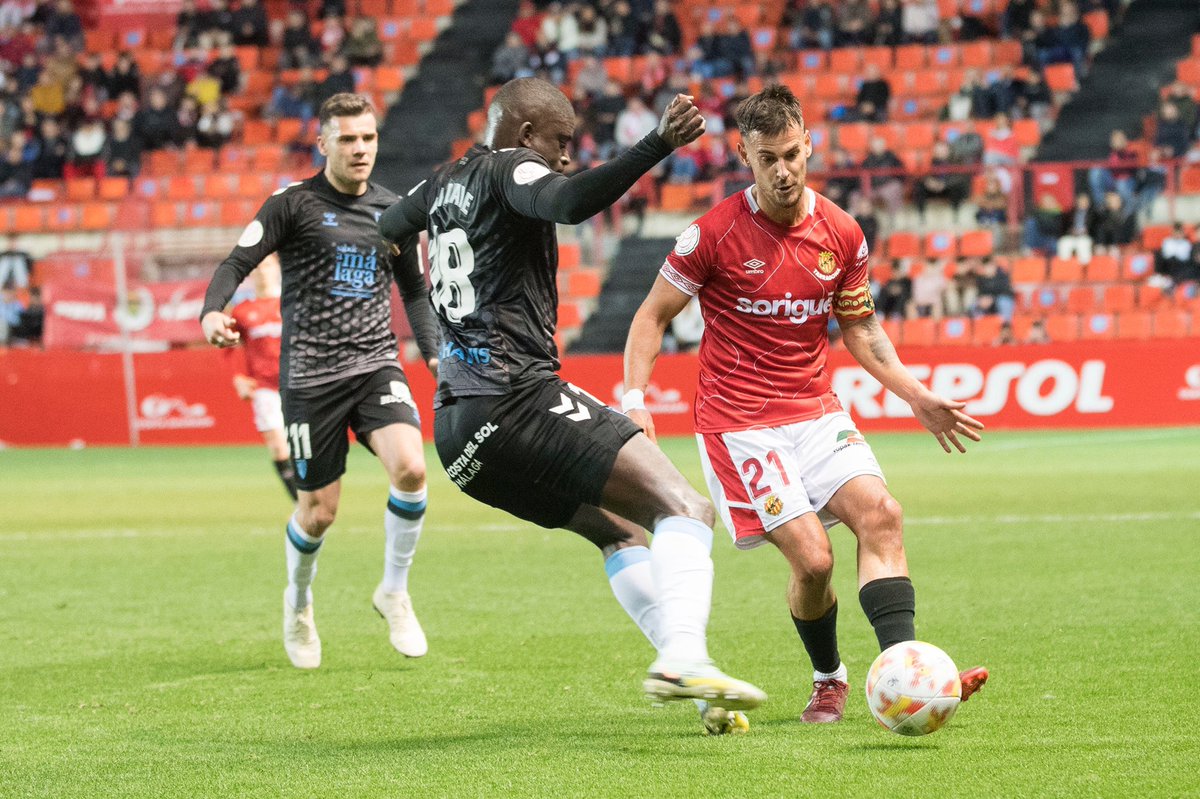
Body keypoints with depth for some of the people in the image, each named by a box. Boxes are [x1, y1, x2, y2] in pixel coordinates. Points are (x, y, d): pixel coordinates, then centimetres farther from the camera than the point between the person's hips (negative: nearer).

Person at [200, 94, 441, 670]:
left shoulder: (391, 210, 11)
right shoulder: (293, 204, -3)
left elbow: (412, 288, 23)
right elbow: (237, 262, -8)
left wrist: (433, 353, 13)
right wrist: (212, 313, -27)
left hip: (376, 364, 3)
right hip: (311, 374, -3)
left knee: (410, 468, -22)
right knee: (319, 510, 1)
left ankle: (394, 592, 1)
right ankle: (298, 601, 33)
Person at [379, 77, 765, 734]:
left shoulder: (444, 183, 21)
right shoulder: (508, 170, -4)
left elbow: (386, 231, 41)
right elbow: (570, 203, -27)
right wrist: (657, 146, -37)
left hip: (458, 427, 10)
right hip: (517, 397, -10)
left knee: (619, 530, 20)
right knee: (685, 507, -15)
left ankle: (682, 666, 8)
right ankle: (683, 656, -36)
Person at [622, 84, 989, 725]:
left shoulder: (841, 233, 3)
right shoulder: (714, 233, -10)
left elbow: (859, 329, 17)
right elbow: (652, 316, -1)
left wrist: (917, 396, 7)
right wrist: (634, 401, -14)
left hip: (816, 411, 4)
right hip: (739, 424, -4)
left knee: (879, 514, -19)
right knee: (813, 557, -15)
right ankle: (829, 682, 12)